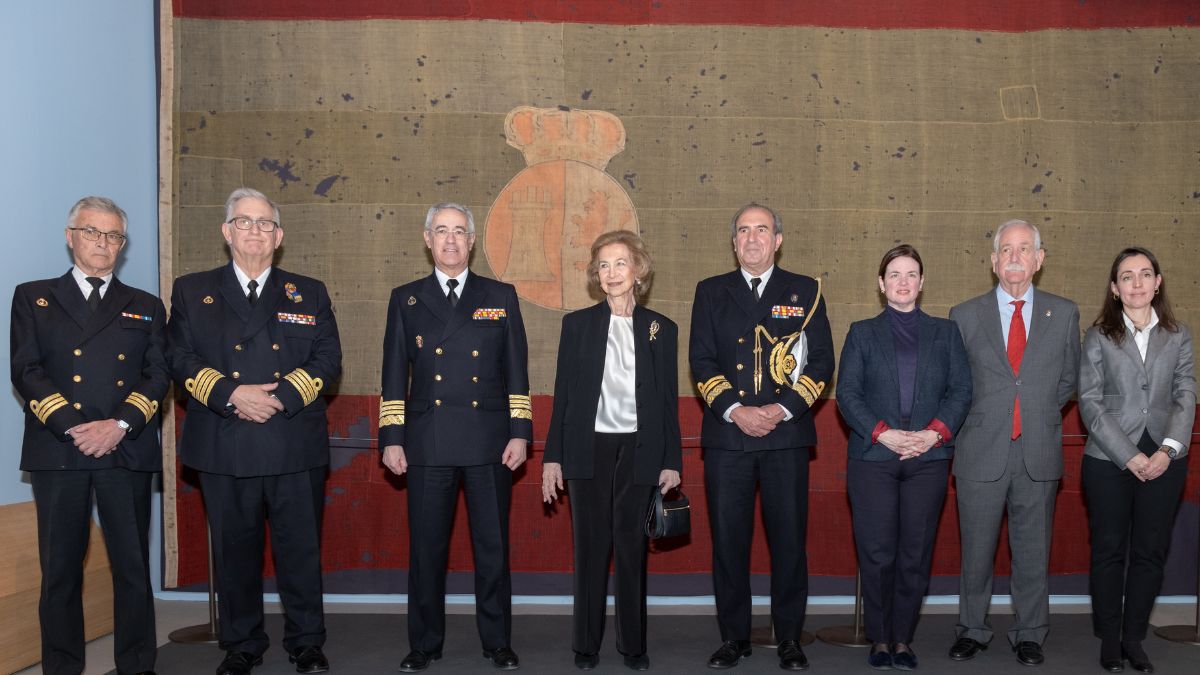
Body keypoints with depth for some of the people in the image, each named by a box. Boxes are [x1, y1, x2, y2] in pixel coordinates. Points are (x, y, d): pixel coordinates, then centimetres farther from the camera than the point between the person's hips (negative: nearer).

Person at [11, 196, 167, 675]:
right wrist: (72, 427, -12)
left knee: (133, 565, 2)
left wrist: (120, 425, -11)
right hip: (57, 451, -1)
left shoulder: (146, 307, 16)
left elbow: (158, 375, 6)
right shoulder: (33, 298, 12)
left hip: (128, 451, 1)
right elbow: (26, 371, 1)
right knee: (60, 568, 4)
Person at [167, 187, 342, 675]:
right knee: (234, 551, 9)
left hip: (296, 446, 0)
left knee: (301, 549, 5)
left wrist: (281, 395, -13)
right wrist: (231, 394, -15)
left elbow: (328, 359, 2)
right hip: (223, 447, 0)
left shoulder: (308, 293, 11)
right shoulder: (192, 291, 10)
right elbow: (182, 360, 1)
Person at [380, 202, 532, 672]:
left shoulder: (501, 296, 9)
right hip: (427, 444, 1)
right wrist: (391, 438, 2)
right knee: (426, 548, 6)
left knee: (493, 545, 5)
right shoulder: (405, 299, 10)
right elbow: (394, 374, 8)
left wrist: (520, 432, 0)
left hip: (489, 442, 0)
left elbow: (516, 370, 6)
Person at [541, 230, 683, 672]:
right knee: (590, 547, 4)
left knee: (632, 547, 4)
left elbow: (669, 399, 6)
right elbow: (563, 393, 4)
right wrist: (552, 457, 0)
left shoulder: (661, 329, 6)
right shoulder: (577, 324, 5)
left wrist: (672, 461, 1)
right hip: (589, 448, 0)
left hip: (639, 451, 0)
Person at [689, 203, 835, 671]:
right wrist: (734, 410, -10)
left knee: (789, 538, 3)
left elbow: (822, 360, 4)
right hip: (727, 434, 1)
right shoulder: (711, 292, 11)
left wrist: (784, 408, -10)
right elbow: (701, 360, 5)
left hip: (786, 434, -1)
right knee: (728, 539, 4)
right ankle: (734, 637, 17)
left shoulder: (805, 292, 8)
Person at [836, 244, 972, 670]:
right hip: (873, 456, -1)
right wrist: (883, 433, -11)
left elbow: (961, 390, 6)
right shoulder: (862, 333, 11)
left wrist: (935, 432, -10)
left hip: (928, 458, 1)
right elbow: (847, 393, 2)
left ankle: (903, 639, 14)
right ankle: (879, 639, 11)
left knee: (916, 555, 3)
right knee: (877, 555, -2)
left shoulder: (945, 332, 14)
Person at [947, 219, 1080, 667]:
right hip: (981, 453, -1)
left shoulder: (1064, 314, 5)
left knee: (1033, 552, 10)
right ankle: (973, 631, 24)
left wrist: (1042, 413, 7)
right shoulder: (965, 315, 2)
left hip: (1039, 454, 1)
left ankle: (1029, 634, 24)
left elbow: (1069, 378, 15)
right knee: (976, 551, 8)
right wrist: (972, 420, 4)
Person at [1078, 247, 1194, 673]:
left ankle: (1134, 638, 17)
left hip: (1164, 460, 2)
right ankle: (1109, 638, 17)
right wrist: (1130, 455, -12)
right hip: (1109, 459, -2)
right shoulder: (1099, 336, 1)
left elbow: (1186, 396, 3)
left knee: (1150, 551, 6)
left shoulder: (1178, 335, 8)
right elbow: (1090, 402, -4)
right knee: (1109, 549, 5)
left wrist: (1168, 449, -11)